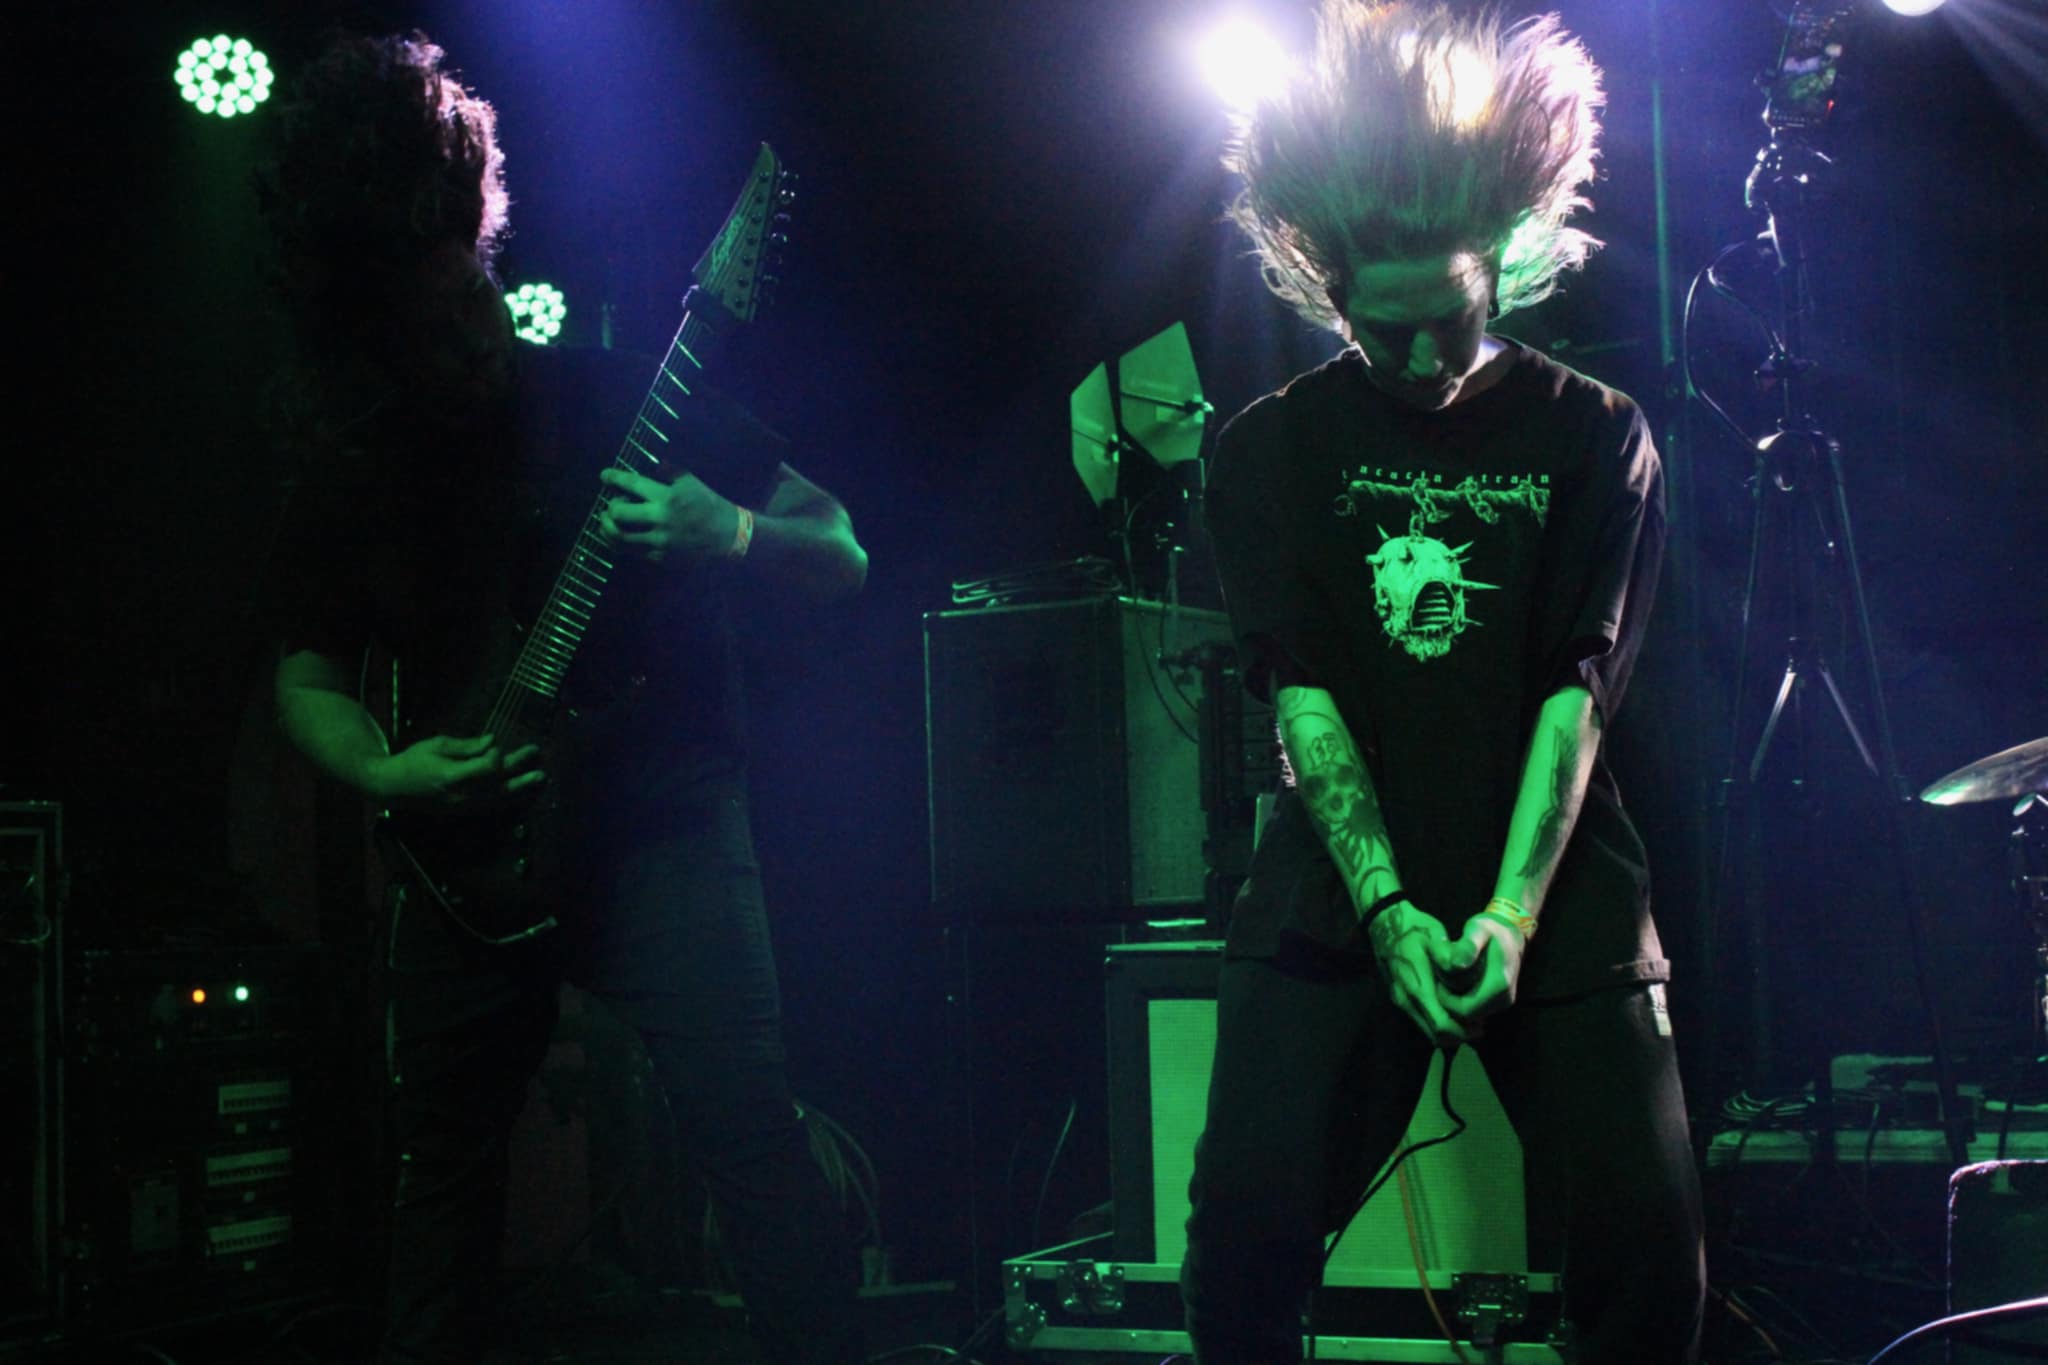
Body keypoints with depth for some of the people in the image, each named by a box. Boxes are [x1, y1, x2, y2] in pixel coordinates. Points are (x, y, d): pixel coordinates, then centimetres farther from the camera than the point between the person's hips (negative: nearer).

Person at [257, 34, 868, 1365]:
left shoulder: (617, 397, -3)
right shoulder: (352, 478, 7)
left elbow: (844, 550, -1)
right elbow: (308, 677, 14)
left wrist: (732, 537, -22)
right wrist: (384, 771, -7)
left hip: (659, 821, -4)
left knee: (752, 1136, -14)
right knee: (444, 1167, 10)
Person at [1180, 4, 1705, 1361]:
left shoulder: (1592, 437, 5)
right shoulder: (1277, 447, 6)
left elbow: (1578, 690, -3)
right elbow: (1299, 690, -4)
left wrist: (1510, 911, -16)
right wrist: (1388, 907, -16)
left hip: (1558, 893, 0)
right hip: (1338, 896, 0)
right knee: (1245, 1245, -8)